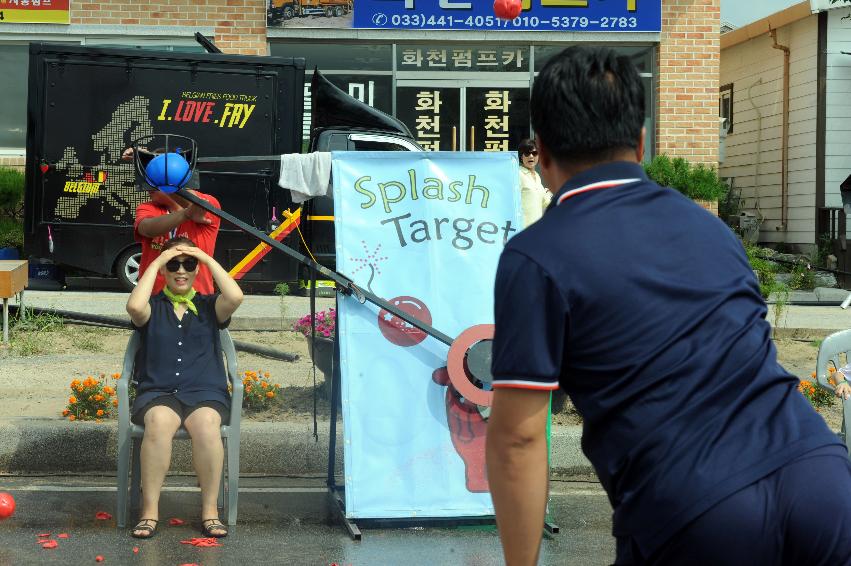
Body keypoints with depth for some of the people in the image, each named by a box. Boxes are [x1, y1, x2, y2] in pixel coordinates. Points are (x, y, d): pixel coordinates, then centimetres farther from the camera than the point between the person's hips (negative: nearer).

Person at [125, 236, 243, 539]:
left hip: (205, 393, 1)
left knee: (206, 423, -35)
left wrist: (208, 259, 1)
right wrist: (156, 262, -2)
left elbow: (235, 297, -7)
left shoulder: (209, 306, 16)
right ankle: (149, 511, -30)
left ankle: (209, 510, -26)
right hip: (157, 394, 0)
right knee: (159, 421, -36)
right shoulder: (153, 307, 14)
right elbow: (134, 306, -11)